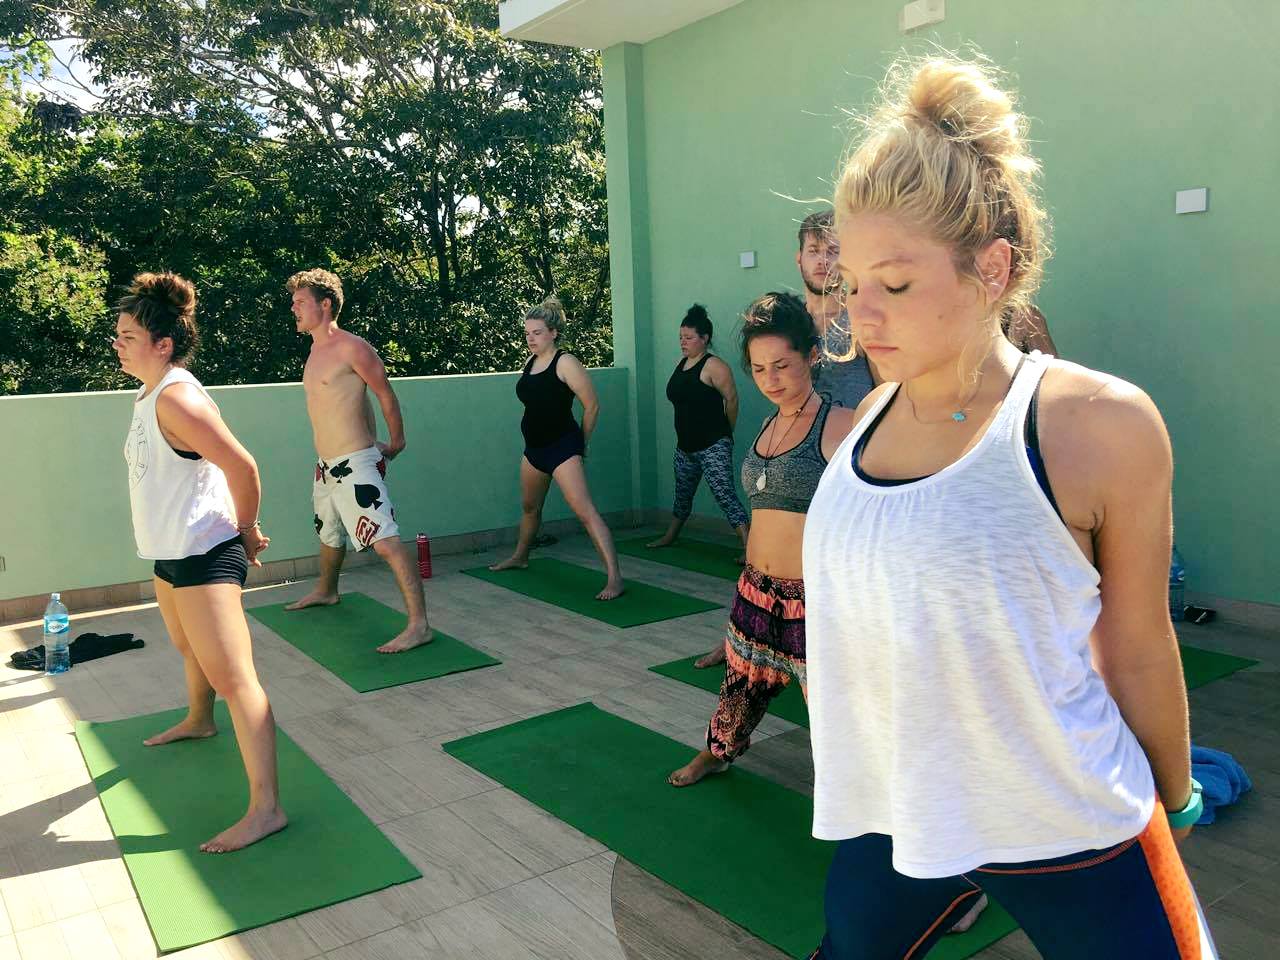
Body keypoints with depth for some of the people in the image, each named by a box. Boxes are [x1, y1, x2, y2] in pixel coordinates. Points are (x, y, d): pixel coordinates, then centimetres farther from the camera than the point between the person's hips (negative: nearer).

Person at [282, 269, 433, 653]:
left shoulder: (351, 347, -13)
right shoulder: (315, 352, 14)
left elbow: (386, 395, -8)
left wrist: (395, 444, 1)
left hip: (356, 466, -10)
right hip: (326, 466, 10)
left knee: (386, 542, -17)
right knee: (329, 534, 29)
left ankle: (419, 625, -20)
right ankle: (325, 592, 52)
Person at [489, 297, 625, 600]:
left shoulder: (565, 363, -14)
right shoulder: (530, 361, 8)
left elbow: (592, 405, -12)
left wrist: (580, 443, 0)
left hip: (562, 447, -8)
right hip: (534, 447, 8)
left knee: (584, 510, -17)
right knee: (529, 507, 25)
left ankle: (614, 578, -21)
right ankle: (519, 557, 47)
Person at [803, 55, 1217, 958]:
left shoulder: (1100, 425, -17)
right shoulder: (866, 418, -3)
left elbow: (1137, 645, -7)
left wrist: (1176, 801, 6)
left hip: (1073, 847, -4)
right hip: (895, 822, 5)